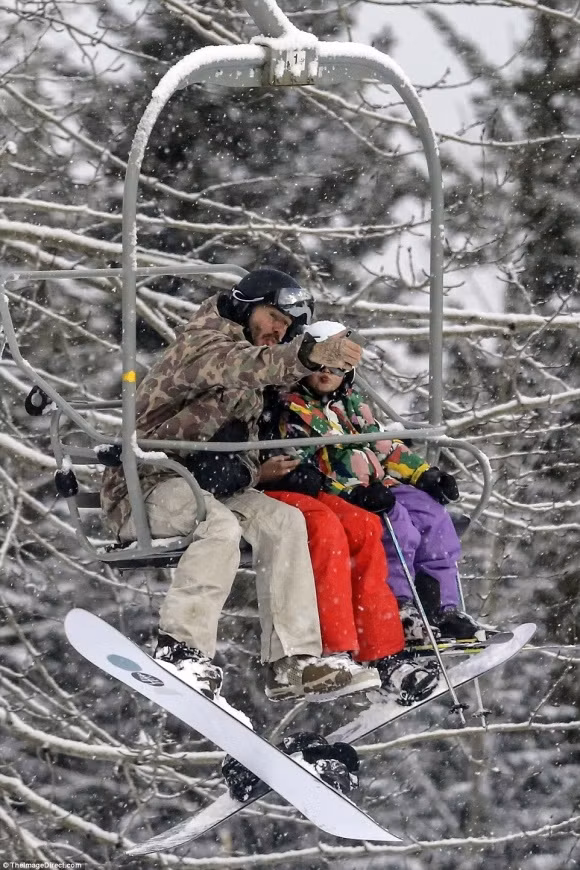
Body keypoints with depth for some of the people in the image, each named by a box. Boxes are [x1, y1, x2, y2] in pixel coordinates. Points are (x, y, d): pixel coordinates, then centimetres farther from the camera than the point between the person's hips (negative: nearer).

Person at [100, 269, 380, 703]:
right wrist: (308, 355, -50)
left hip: (203, 487, 8)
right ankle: (179, 651, -35)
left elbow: (245, 448, 15)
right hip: (143, 486, -8)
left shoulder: (250, 388, 21)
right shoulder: (201, 344, -9)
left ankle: (292, 662, -19)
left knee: (284, 520, -11)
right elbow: (233, 365, -33)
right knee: (220, 524, -34)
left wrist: (242, 469, -12)